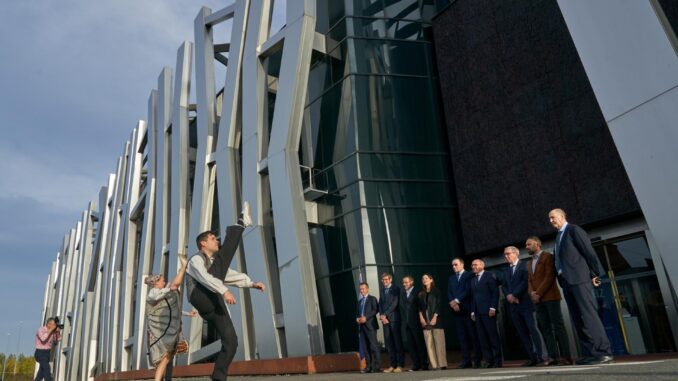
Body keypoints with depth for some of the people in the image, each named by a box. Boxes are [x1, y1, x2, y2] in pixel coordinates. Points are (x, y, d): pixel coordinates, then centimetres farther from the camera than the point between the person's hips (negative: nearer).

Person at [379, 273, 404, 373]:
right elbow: (380, 304, 13)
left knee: (397, 341, -4)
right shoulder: (382, 291, 18)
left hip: (394, 318, -5)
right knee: (388, 342, 2)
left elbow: (394, 303, -10)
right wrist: (381, 315, -4)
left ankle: (400, 365, -1)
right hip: (385, 319, 5)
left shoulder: (396, 289, 0)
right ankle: (392, 365, 6)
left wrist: (385, 314, -13)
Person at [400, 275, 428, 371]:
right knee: (411, 344, 5)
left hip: (415, 321, -6)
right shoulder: (402, 292, 14)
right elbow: (402, 305, 12)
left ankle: (424, 364, 7)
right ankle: (416, 365, 9)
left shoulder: (417, 292, -5)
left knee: (420, 343, 0)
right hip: (407, 322, 6)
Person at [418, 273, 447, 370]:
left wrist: (435, 317, -12)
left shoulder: (436, 291, 5)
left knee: (439, 342, -6)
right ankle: (434, 365, 1)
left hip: (436, 319, -4)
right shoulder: (421, 294, 16)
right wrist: (421, 318, -2)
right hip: (426, 321, 4)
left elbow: (439, 305, -3)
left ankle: (442, 364, -3)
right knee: (429, 344, -1)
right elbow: (420, 307, 12)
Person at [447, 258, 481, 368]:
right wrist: (452, 303, -7)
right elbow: (449, 293, 11)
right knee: (462, 337, 4)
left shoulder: (469, 275, 0)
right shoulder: (451, 278, 19)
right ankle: (466, 361, 7)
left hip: (467, 309, -5)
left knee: (473, 335, -2)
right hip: (457, 311, 5)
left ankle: (477, 360, 4)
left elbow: (468, 291, -11)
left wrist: (457, 301, -14)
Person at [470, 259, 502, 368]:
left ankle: (497, 360, 5)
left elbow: (495, 292, -7)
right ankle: (488, 360, 8)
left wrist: (493, 308, -14)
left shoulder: (489, 276, 0)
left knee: (493, 335, -2)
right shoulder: (473, 280, 20)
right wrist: (473, 311, 9)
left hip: (488, 311, -6)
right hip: (478, 312, 6)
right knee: (482, 338, 3)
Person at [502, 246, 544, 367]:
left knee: (532, 329, -9)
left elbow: (525, 281, -11)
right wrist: (508, 295, -6)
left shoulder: (525, 265, 0)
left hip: (525, 302, -6)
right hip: (513, 305, 6)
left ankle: (540, 356, -5)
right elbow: (504, 285, 13)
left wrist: (514, 295, -13)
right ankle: (532, 357, 7)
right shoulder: (506, 270, 20)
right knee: (522, 333, 4)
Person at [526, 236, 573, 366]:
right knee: (544, 327, 2)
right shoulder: (529, 263, 23)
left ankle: (566, 356, -3)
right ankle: (553, 356, 3)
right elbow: (529, 280, 17)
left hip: (550, 296, -7)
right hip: (538, 299, 7)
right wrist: (531, 292, -3)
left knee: (558, 326, -5)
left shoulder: (547, 256, -1)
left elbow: (549, 276, -11)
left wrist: (539, 293, -15)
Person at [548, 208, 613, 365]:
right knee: (577, 319, 6)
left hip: (579, 279, -9)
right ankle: (591, 353, 9)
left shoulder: (574, 230, -2)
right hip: (566, 282, 9)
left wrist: (595, 274, -7)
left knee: (589, 315, -12)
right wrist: (561, 279, 12)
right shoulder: (558, 236, 23)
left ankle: (604, 352, -10)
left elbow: (589, 252, -8)